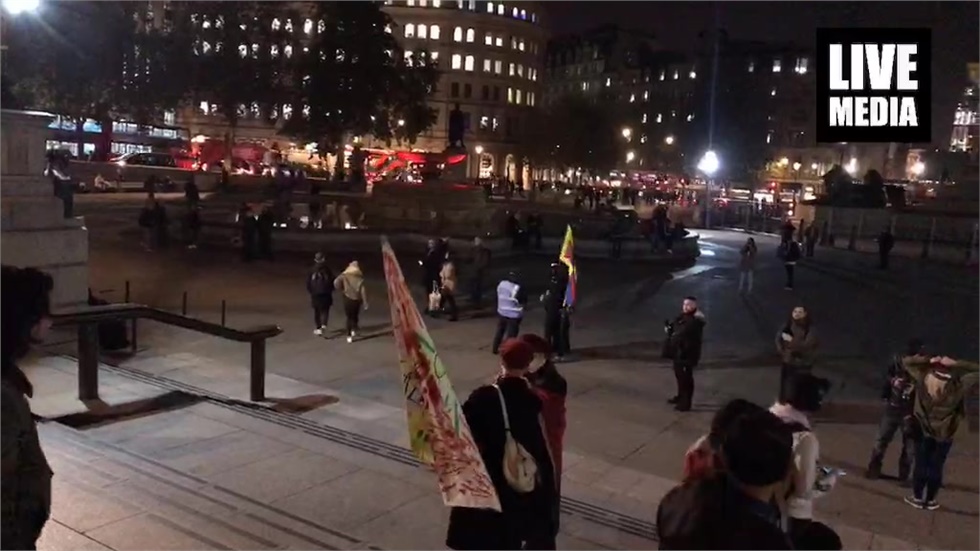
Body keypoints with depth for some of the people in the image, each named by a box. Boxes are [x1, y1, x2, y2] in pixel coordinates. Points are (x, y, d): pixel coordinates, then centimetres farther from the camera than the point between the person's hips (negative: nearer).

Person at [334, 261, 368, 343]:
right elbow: (363, 290, -8)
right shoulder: (360, 277, -2)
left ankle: (349, 336, 6)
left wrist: (341, 289, 5)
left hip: (347, 298, 0)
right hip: (357, 299, 0)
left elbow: (336, 283, -13)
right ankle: (354, 329, -5)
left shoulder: (344, 275, 0)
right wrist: (365, 302, -4)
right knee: (355, 315, 18)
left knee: (349, 317, 11)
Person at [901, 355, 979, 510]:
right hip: (944, 435, 0)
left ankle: (917, 498, 22)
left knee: (921, 465, 13)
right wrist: (956, 364, -19)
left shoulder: (923, 380, -20)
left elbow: (906, 362, -8)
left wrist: (928, 361, -15)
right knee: (936, 467, 12)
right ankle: (931, 500, 23)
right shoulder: (958, 388, -21)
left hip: (924, 431, 1)